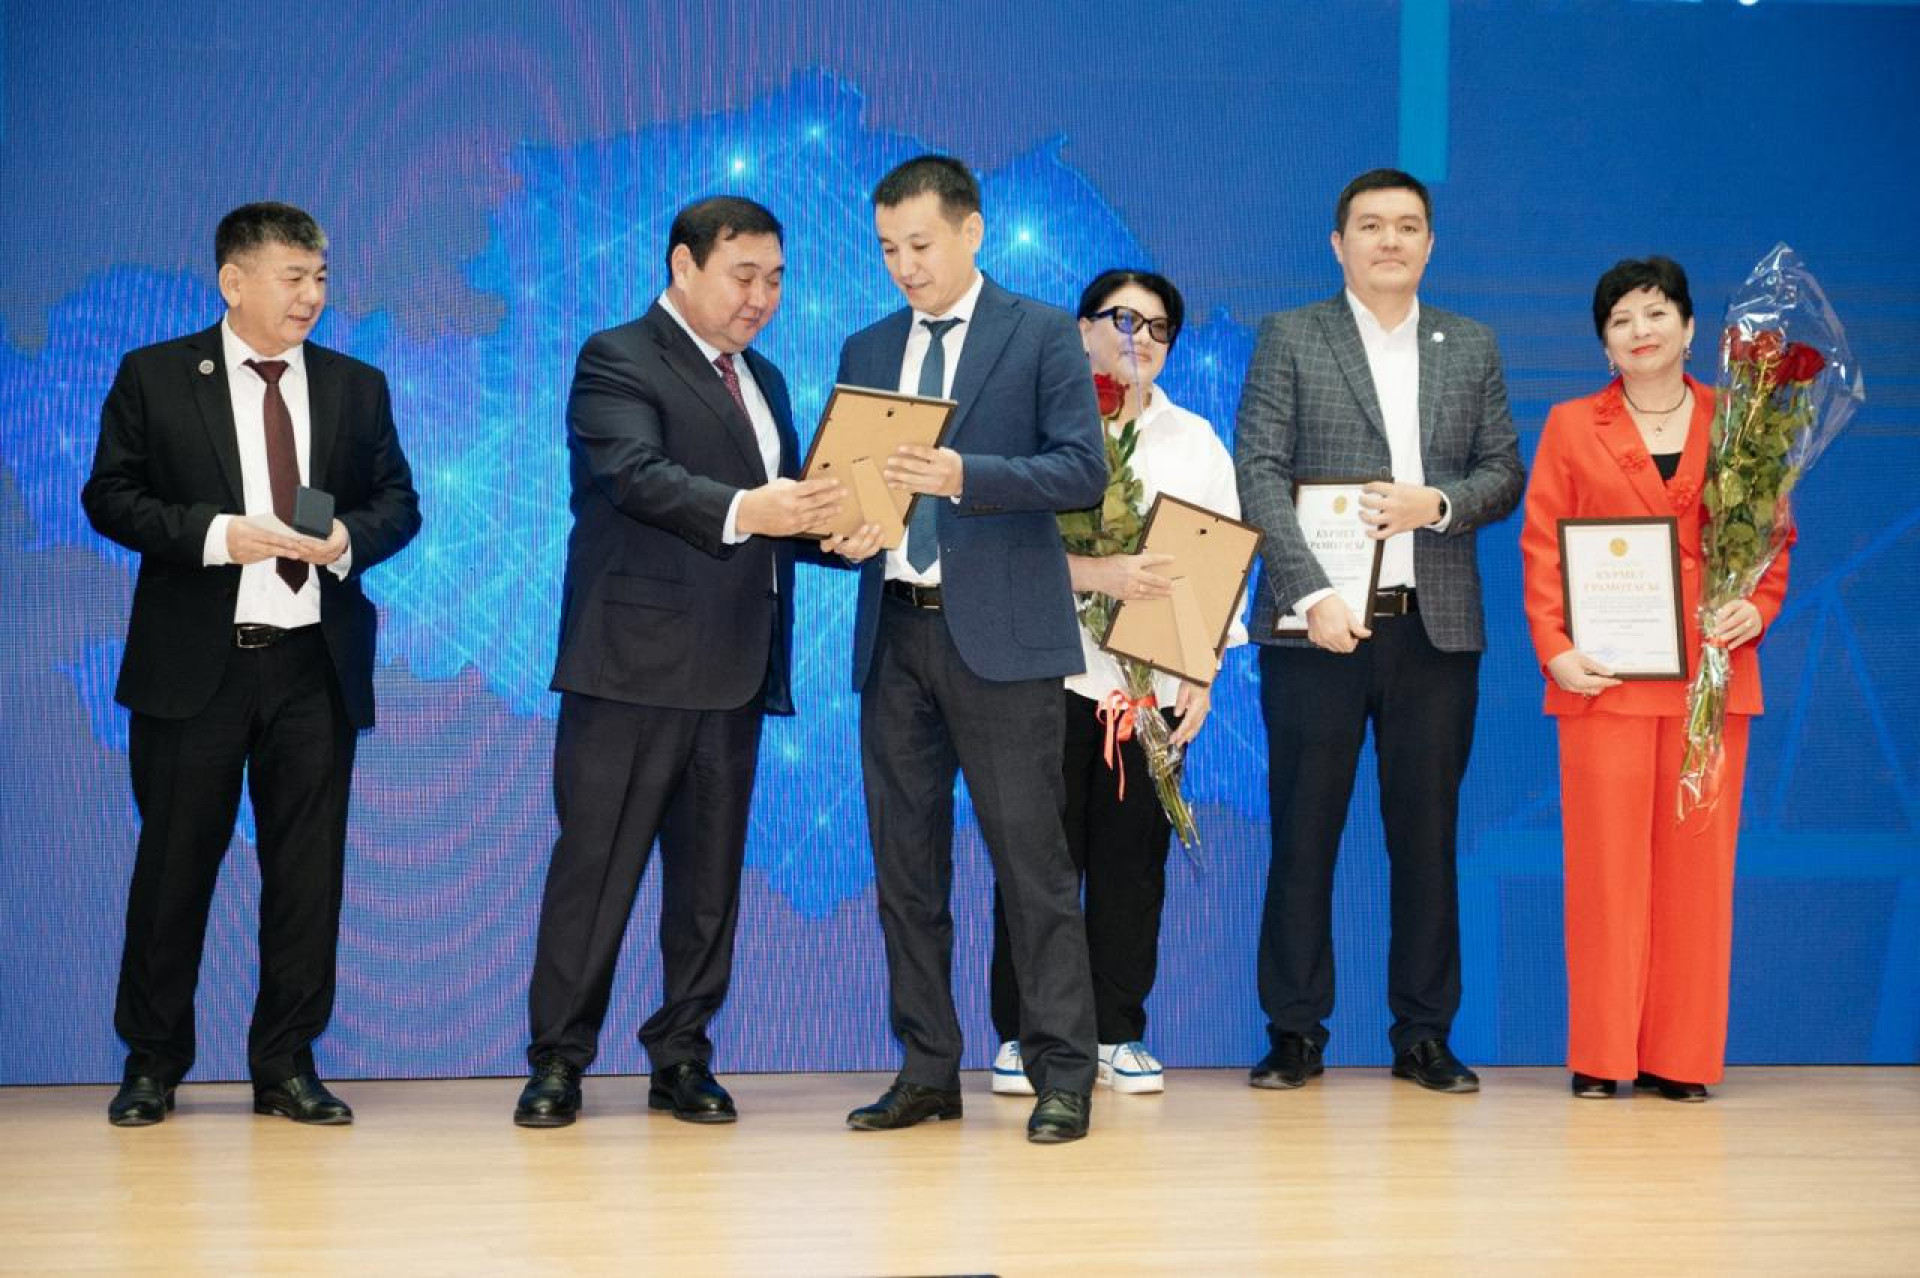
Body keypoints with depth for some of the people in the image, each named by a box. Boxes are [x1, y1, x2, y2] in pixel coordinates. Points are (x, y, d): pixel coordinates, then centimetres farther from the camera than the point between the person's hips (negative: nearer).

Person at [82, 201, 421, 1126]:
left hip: (315, 664, 3)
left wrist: (350, 537, -11)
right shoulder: (153, 377, 3)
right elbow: (110, 496, -1)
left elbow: (398, 503, 11)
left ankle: (287, 1064, 13)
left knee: (308, 867, 3)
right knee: (175, 860, 3)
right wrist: (215, 533, -15)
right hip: (194, 661, -2)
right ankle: (152, 1061, 16)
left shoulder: (357, 387, 11)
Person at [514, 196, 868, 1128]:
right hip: (635, 661, -7)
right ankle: (558, 1060, 5)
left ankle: (682, 1059, 16)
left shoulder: (764, 380, 20)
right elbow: (637, 474, -21)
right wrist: (741, 511, -37)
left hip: (735, 669, 7)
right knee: (597, 865, -2)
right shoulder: (618, 361, -4)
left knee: (710, 871, 8)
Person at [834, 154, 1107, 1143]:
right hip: (894, 631, 5)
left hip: (998, 633, -5)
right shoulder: (867, 351, 16)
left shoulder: (1042, 335, 1)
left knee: (1030, 858, -4)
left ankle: (1061, 1075, 2)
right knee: (904, 862, 7)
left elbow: (1083, 470, -9)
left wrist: (964, 476, -22)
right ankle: (928, 1071, 15)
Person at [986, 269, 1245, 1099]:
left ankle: (1118, 1035, 12)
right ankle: (1021, 1034, 6)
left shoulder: (1197, 443, 15)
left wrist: (1204, 674, 1)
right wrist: (1097, 574, -23)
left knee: (1133, 861, 4)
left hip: (1153, 685, 3)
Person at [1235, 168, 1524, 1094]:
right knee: (1303, 834, 2)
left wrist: (1436, 504, -10)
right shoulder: (1289, 339, 3)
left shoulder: (1472, 348, 13)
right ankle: (1296, 1034, 10)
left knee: (1427, 836, 6)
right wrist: (1311, 593, -17)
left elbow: (1504, 473, 11)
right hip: (1318, 626, -2)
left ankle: (1423, 1035, 14)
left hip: (1436, 628, 3)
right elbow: (1259, 475, -6)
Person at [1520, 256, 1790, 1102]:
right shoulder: (1572, 426, 8)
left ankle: (1682, 1056, 9)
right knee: (1605, 858, -1)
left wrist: (1759, 607, -8)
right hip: (1605, 677, -1)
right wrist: (1553, 648, -8)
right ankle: (1602, 1056, 6)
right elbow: (1541, 547, 4)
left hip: (1708, 672, 1)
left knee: (1698, 857, 1)